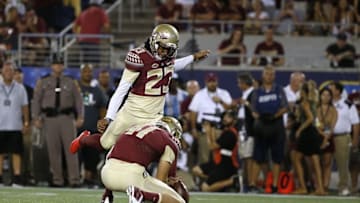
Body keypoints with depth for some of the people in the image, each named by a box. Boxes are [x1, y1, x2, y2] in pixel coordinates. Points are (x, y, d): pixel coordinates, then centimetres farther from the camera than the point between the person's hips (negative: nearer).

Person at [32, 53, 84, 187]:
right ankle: (57, 180, 3)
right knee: (53, 149, -1)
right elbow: (36, 101, 8)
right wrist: (36, 118, -2)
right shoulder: (42, 82, 11)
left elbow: (78, 100, 10)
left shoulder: (71, 82, 13)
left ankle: (74, 179, -10)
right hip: (50, 118, 0)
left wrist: (80, 117, -2)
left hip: (67, 117, 0)